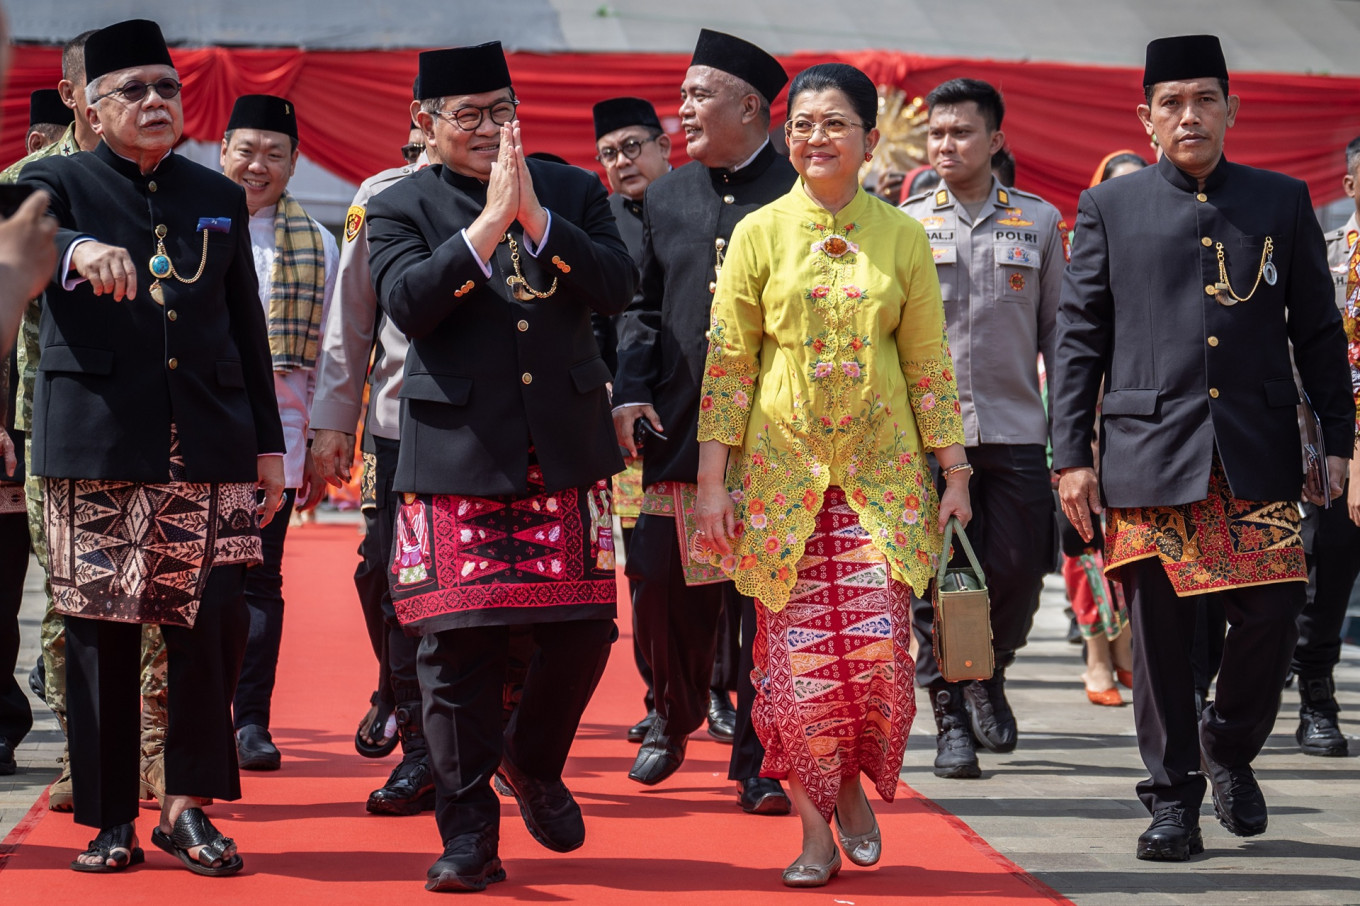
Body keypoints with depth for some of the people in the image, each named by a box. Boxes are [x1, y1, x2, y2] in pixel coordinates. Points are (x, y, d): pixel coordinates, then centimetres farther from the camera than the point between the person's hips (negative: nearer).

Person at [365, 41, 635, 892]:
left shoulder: (575, 191, 11)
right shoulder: (400, 208, 5)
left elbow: (618, 285, -4)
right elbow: (408, 303, -13)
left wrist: (535, 217, -14)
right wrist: (488, 224, -17)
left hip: (567, 453, 2)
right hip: (458, 460, -2)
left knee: (584, 628, 3)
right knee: (460, 644, -2)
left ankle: (534, 762, 31)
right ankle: (469, 832, 8)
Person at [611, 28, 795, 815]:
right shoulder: (668, 197, 12)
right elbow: (643, 306, 13)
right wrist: (631, 391, -2)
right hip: (680, 431, 4)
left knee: (766, 603, 0)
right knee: (665, 589, 8)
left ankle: (759, 762, 10)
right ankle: (676, 720, 33)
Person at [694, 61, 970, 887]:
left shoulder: (903, 238, 4)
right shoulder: (760, 233, 1)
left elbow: (929, 364, 8)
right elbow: (728, 362, 2)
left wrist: (955, 471, 5)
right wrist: (713, 480, -2)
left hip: (882, 476, 1)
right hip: (782, 471, 0)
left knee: (878, 648, -9)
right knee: (798, 654, -2)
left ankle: (853, 788, 19)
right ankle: (816, 830, 11)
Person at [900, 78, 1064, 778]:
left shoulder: (1039, 221, 8)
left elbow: (1058, 332, 11)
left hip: (1016, 430, 1)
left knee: (1018, 570, 1)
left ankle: (987, 674, 29)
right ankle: (950, 718, 8)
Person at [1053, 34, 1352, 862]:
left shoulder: (1283, 202, 10)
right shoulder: (1108, 209, 7)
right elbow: (1080, 339, 6)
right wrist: (1073, 454, 1)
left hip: (1260, 454, 1)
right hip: (1149, 453, -1)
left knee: (1272, 615, -4)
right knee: (1160, 634, 2)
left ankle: (1230, 749, 22)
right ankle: (1173, 797, 13)